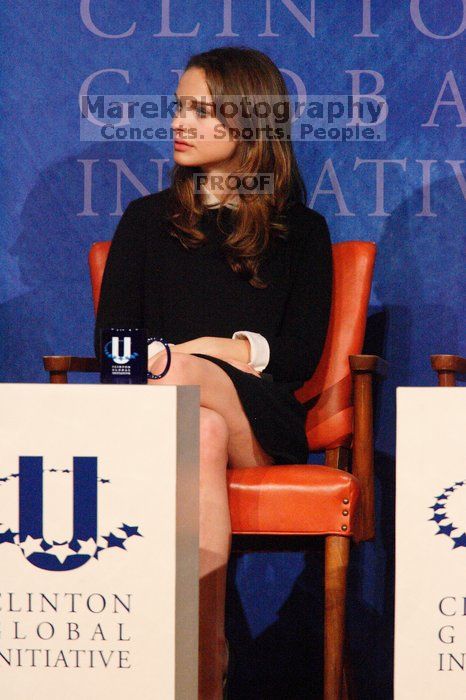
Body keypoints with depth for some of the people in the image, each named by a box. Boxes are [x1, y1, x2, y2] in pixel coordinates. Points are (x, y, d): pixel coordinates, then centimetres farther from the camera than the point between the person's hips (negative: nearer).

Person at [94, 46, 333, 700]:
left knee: (189, 377, -37)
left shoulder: (301, 231, 16)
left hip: (261, 423, -1)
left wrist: (217, 352, -11)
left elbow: (301, 355, 5)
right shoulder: (148, 219, 20)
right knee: (202, 437, -38)